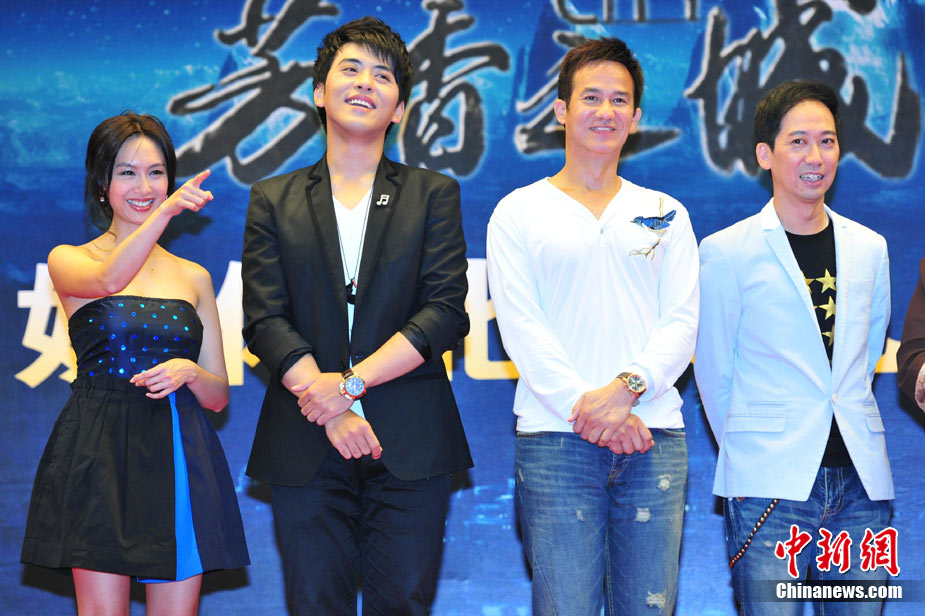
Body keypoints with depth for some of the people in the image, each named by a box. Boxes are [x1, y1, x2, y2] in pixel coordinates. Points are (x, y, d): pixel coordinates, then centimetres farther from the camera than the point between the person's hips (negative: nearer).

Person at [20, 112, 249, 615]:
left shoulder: (193, 278, 14)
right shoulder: (68, 261, 5)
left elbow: (218, 396, 14)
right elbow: (107, 281, -21)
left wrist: (189, 372, -8)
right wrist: (168, 210, -31)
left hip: (179, 458, 3)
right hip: (98, 456, -3)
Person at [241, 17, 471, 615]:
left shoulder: (433, 195, 9)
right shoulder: (274, 200, 11)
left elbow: (446, 312, -2)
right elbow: (265, 320, 1)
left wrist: (351, 383, -12)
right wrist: (330, 412, -12)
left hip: (410, 446, 0)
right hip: (306, 446, 1)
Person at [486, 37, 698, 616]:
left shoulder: (667, 214, 16)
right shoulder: (519, 212, 9)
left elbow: (682, 322, 7)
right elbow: (520, 326, -1)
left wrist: (626, 388, -12)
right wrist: (584, 407, -13)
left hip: (654, 437, 2)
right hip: (555, 438, -2)